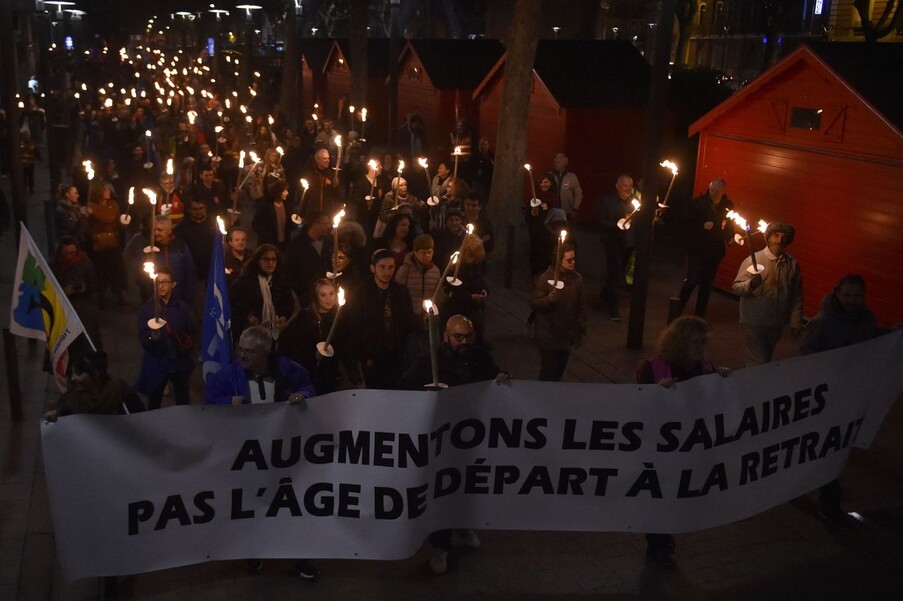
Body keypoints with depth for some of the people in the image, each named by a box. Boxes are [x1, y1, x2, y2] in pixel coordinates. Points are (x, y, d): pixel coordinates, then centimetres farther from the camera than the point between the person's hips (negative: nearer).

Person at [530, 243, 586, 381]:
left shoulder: (577, 279, 2)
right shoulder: (545, 279, -14)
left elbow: (581, 304, 11)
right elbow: (534, 303, -14)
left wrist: (582, 324, 11)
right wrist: (548, 299, -32)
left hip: (568, 332, 5)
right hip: (549, 334, -5)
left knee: (560, 367, 16)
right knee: (549, 369, -4)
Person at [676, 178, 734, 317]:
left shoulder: (728, 206, 1)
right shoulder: (698, 203, -7)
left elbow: (731, 225, 11)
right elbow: (689, 223, -6)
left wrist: (730, 237, -8)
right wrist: (702, 226, -23)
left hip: (715, 251, 3)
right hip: (697, 249, -3)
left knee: (707, 283, 9)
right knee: (692, 279, -9)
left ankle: (700, 315, 19)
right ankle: (677, 310, 6)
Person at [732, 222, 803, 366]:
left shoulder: (792, 263, -1)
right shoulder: (753, 260, -12)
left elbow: (797, 296, 6)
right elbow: (736, 288, -15)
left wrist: (796, 321, 5)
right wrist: (751, 284, -34)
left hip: (777, 322, 4)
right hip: (755, 321, -4)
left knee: (766, 359, 18)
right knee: (757, 362, -5)